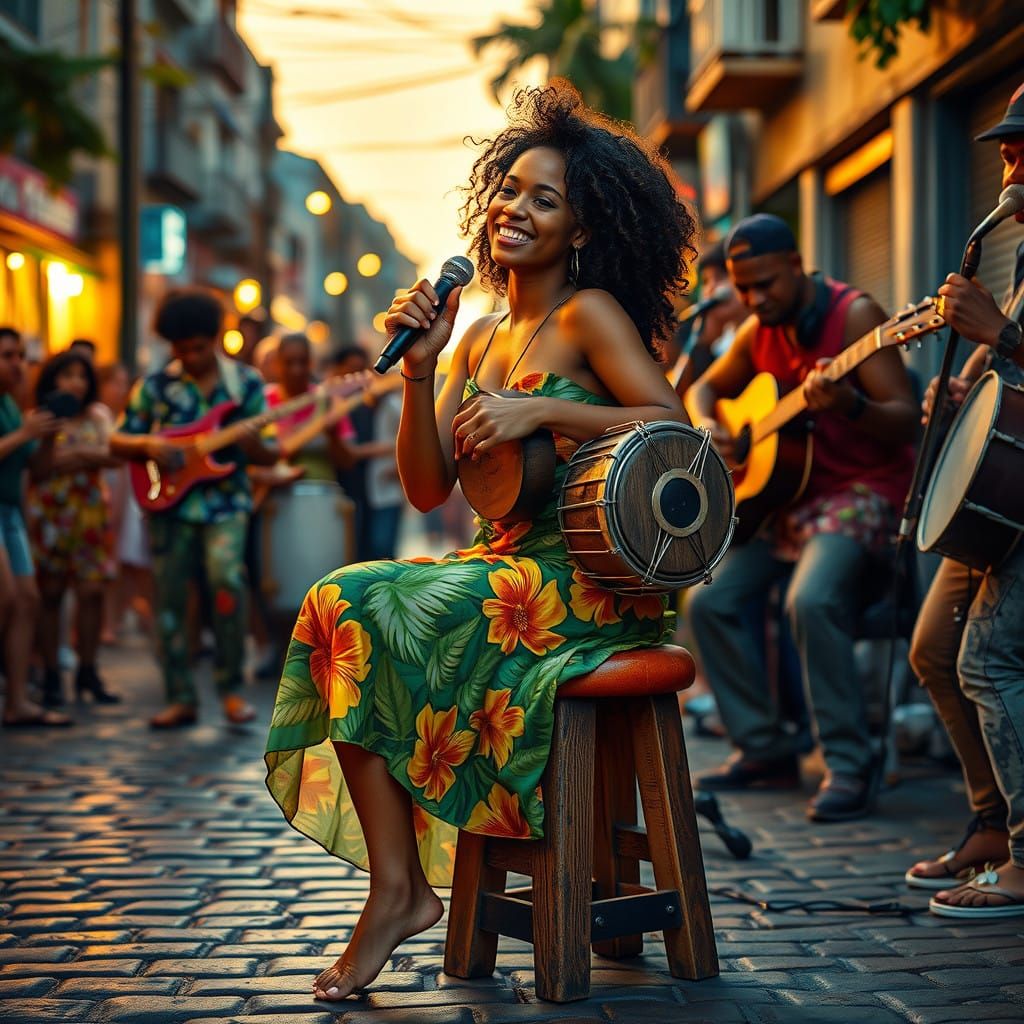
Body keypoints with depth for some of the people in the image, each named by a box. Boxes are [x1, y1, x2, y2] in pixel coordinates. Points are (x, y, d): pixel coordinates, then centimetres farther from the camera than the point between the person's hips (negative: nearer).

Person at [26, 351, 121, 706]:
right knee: (50, 594, -1)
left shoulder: (97, 416, 12)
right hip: (48, 513, -2)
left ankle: (87, 672, 7)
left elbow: (115, 455, 0)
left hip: (89, 510, 2)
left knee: (92, 591, -3)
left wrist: (78, 454, -12)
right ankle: (51, 676, 5)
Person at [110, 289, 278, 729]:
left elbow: (268, 456, 4)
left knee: (226, 576, -24)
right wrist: (148, 445, -11)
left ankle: (231, 687, -9)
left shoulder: (246, 382, 2)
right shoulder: (156, 386, 4)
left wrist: (253, 444, -19)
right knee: (170, 597, 3)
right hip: (170, 500, 2)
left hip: (225, 500, -2)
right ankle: (181, 698, 16)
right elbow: (118, 441, 9)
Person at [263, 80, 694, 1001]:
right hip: (501, 567, 7)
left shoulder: (589, 314, -3)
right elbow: (428, 489, 9)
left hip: (587, 580, -7)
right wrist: (419, 371, -3)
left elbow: (675, 425, -16)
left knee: (376, 617, -23)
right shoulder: (481, 337, 16)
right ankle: (397, 886, -19)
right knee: (341, 602, -16)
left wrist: (540, 412, -20)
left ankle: (402, 888, -10)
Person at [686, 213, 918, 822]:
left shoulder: (853, 314, -13)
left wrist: (849, 405, -39)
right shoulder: (759, 333, 8)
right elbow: (707, 388, 25)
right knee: (708, 601, -4)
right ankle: (766, 749, 8)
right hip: (780, 492, 8)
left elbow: (906, 422, -19)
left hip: (862, 491, -8)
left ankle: (850, 767, -22)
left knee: (811, 599, -32)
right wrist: (707, 426, 2)